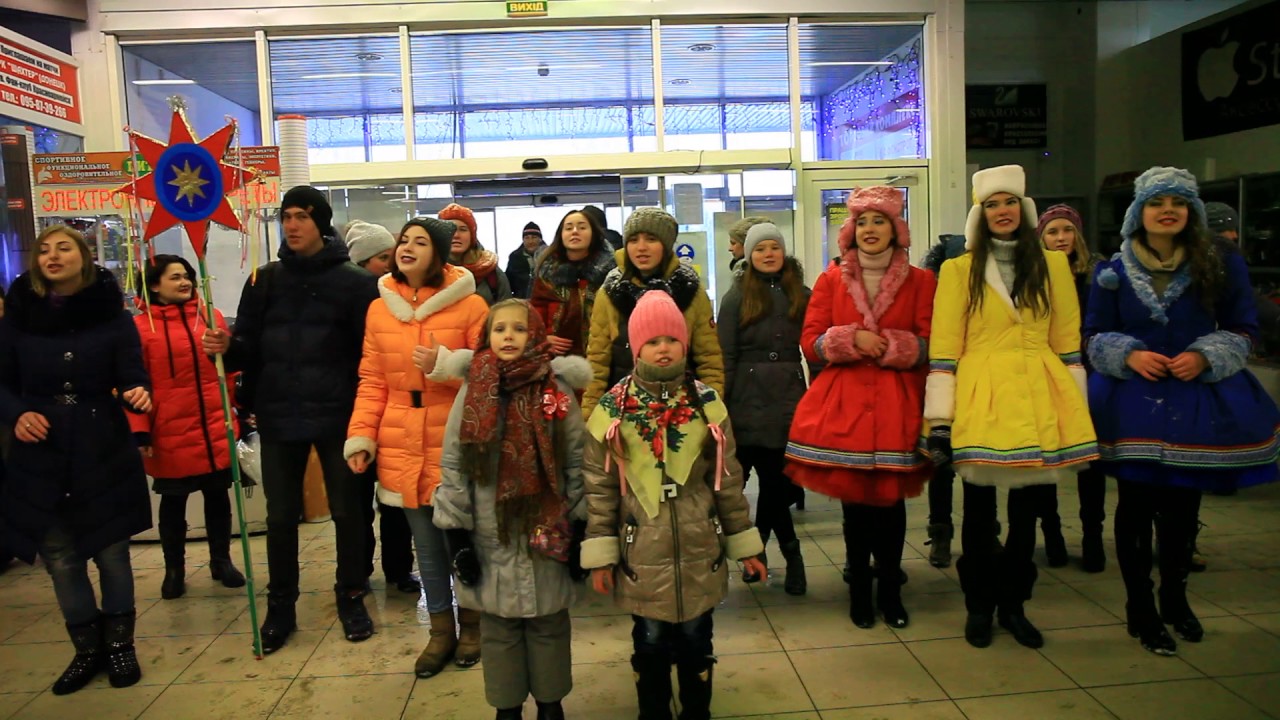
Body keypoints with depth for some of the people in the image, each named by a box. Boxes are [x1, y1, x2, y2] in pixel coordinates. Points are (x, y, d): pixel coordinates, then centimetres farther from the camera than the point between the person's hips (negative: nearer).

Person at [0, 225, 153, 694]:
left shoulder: (113, 316, -2)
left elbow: (132, 377, -6)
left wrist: (137, 395, -29)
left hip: (105, 453, -2)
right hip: (41, 458, 2)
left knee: (111, 552, 8)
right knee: (60, 558, 9)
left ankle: (119, 645, 26)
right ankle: (88, 649, 27)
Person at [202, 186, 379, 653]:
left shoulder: (354, 282, -5)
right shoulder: (264, 280, 7)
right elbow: (250, 348, 7)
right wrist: (227, 347, -15)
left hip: (337, 416, -3)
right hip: (279, 417, 3)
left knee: (347, 510, 9)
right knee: (280, 517, 11)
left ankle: (350, 597, 26)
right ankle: (281, 606, 25)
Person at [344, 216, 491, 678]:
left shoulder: (470, 305, -7)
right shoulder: (379, 308, 7)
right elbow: (372, 382, 9)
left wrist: (444, 364, -18)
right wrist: (360, 437, 1)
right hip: (402, 448, 4)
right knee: (426, 544, 13)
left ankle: (471, 624, 29)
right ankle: (441, 630, 30)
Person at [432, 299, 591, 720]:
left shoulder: (557, 392, -4)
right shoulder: (472, 393, -2)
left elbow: (577, 463, -1)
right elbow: (453, 466, -1)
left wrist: (581, 527, -2)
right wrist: (456, 534, -4)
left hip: (548, 535, 0)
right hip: (491, 538, 1)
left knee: (549, 624, 13)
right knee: (498, 628, 12)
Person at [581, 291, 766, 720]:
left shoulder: (707, 404, -1)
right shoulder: (612, 410, -6)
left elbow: (728, 481, 4)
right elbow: (599, 488, -3)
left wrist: (744, 544, 6)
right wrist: (600, 555, -4)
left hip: (700, 553, 1)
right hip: (642, 556, -1)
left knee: (696, 643, 15)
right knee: (650, 645, 14)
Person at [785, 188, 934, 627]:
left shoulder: (920, 281, 6)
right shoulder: (832, 280, 8)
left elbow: (931, 345, 1)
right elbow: (810, 342, 2)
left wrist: (889, 347, -13)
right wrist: (851, 340, -14)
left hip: (897, 405, 0)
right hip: (844, 405, 0)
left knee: (891, 499, 2)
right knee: (854, 500, 4)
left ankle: (890, 591, 21)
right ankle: (859, 591, 20)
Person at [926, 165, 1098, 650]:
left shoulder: (1053, 266, 9)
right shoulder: (959, 270, 2)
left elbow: (1068, 344, 10)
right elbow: (943, 350, -2)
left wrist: (1077, 412, 6)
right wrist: (939, 421, -6)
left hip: (1040, 401, 2)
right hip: (981, 401, -2)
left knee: (1028, 510, 10)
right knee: (979, 512, 7)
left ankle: (1013, 604, 27)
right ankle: (979, 606, 24)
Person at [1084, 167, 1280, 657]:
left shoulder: (1221, 267, 3)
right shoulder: (1112, 273, 2)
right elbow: (1095, 336, 5)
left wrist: (1205, 356, -13)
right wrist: (1129, 356, -14)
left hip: (1197, 403, 1)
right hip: (1132, 402, -1)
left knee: (1182, 506, 11)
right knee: (1137, 507, 2)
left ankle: (1175, 597, 33)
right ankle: (1141, 610, 16)